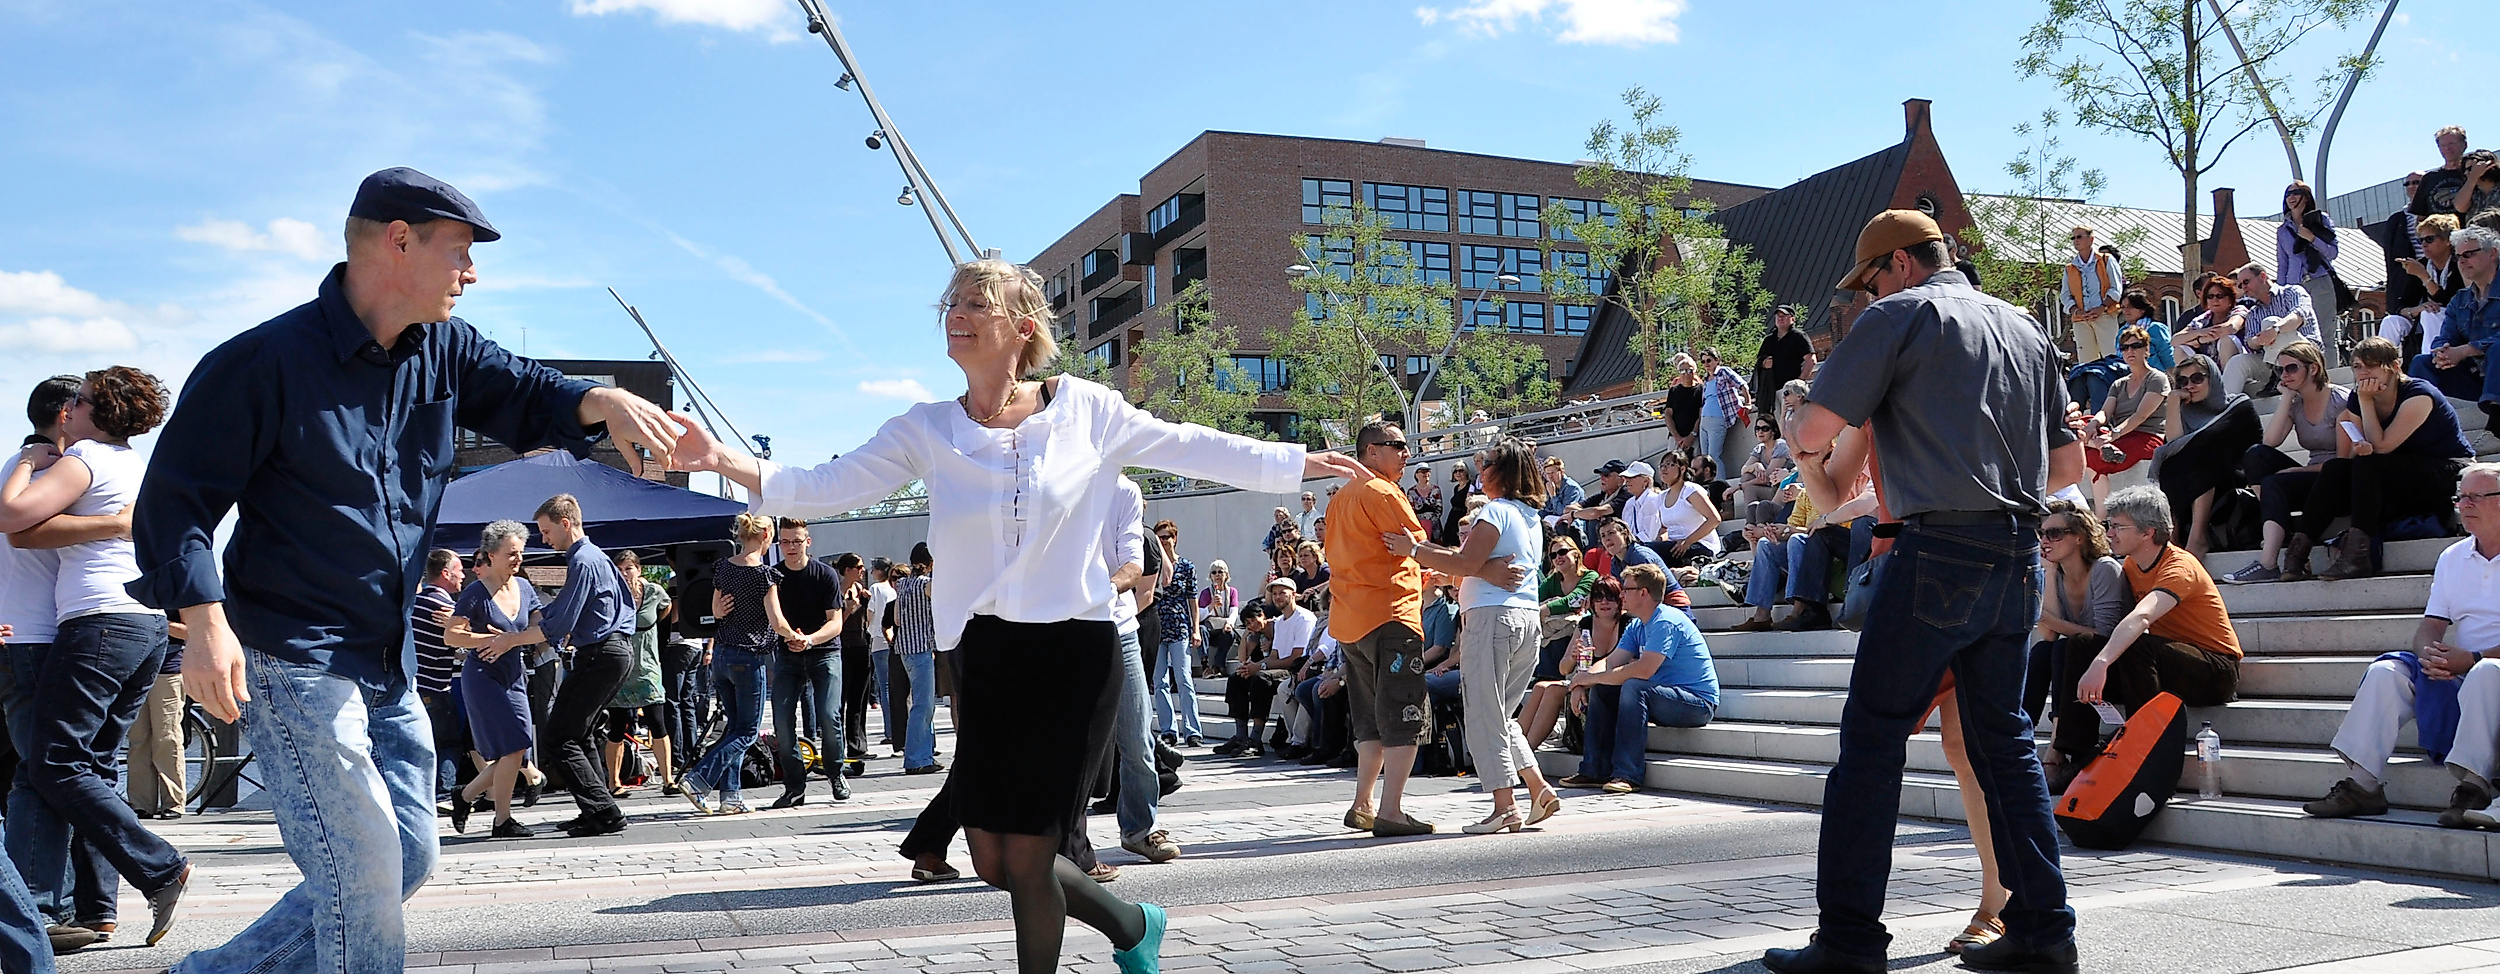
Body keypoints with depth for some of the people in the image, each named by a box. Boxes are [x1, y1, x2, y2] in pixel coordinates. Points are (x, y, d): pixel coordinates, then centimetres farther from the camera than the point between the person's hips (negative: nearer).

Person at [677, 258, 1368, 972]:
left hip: (1076, 654, -3)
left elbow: (1194, 448, 5)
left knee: (1025, 862, 0)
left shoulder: (1085, 409, -2)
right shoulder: (926, 431, 2)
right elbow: (826, 488, -5)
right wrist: (726, 462, -21)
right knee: (994, 864, 8)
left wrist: (1306, 464, 6)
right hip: (986, 657, 4)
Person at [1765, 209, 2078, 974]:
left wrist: (1822, 487, 14)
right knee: (2003, 738, 15)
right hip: (2018, 555, 7)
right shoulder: (2025, 329, 20)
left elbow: (1811, 432, -6)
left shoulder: (1900, 315, -1)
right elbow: (2070, 464, 22)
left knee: (1872, 738, -4)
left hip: (1940, 549, -7)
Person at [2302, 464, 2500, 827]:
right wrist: (2429, 653, -13)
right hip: (2457, 671, 6)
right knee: (2385, 671, -18)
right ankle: (2362, 783, -26)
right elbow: (2430, 626, 10)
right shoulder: (2452, 558, 16)